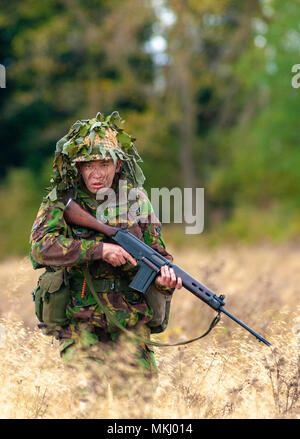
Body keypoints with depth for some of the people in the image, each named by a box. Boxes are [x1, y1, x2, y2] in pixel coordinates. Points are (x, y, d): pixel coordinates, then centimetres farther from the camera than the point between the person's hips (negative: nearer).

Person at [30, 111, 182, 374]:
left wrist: (165, 280, -16)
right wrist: (99, 249, -25)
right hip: (79, 320, -2)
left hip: (131, 322, 2)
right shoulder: (60, 200, -4)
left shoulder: (137, 199, 4)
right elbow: (41, 247, -19)